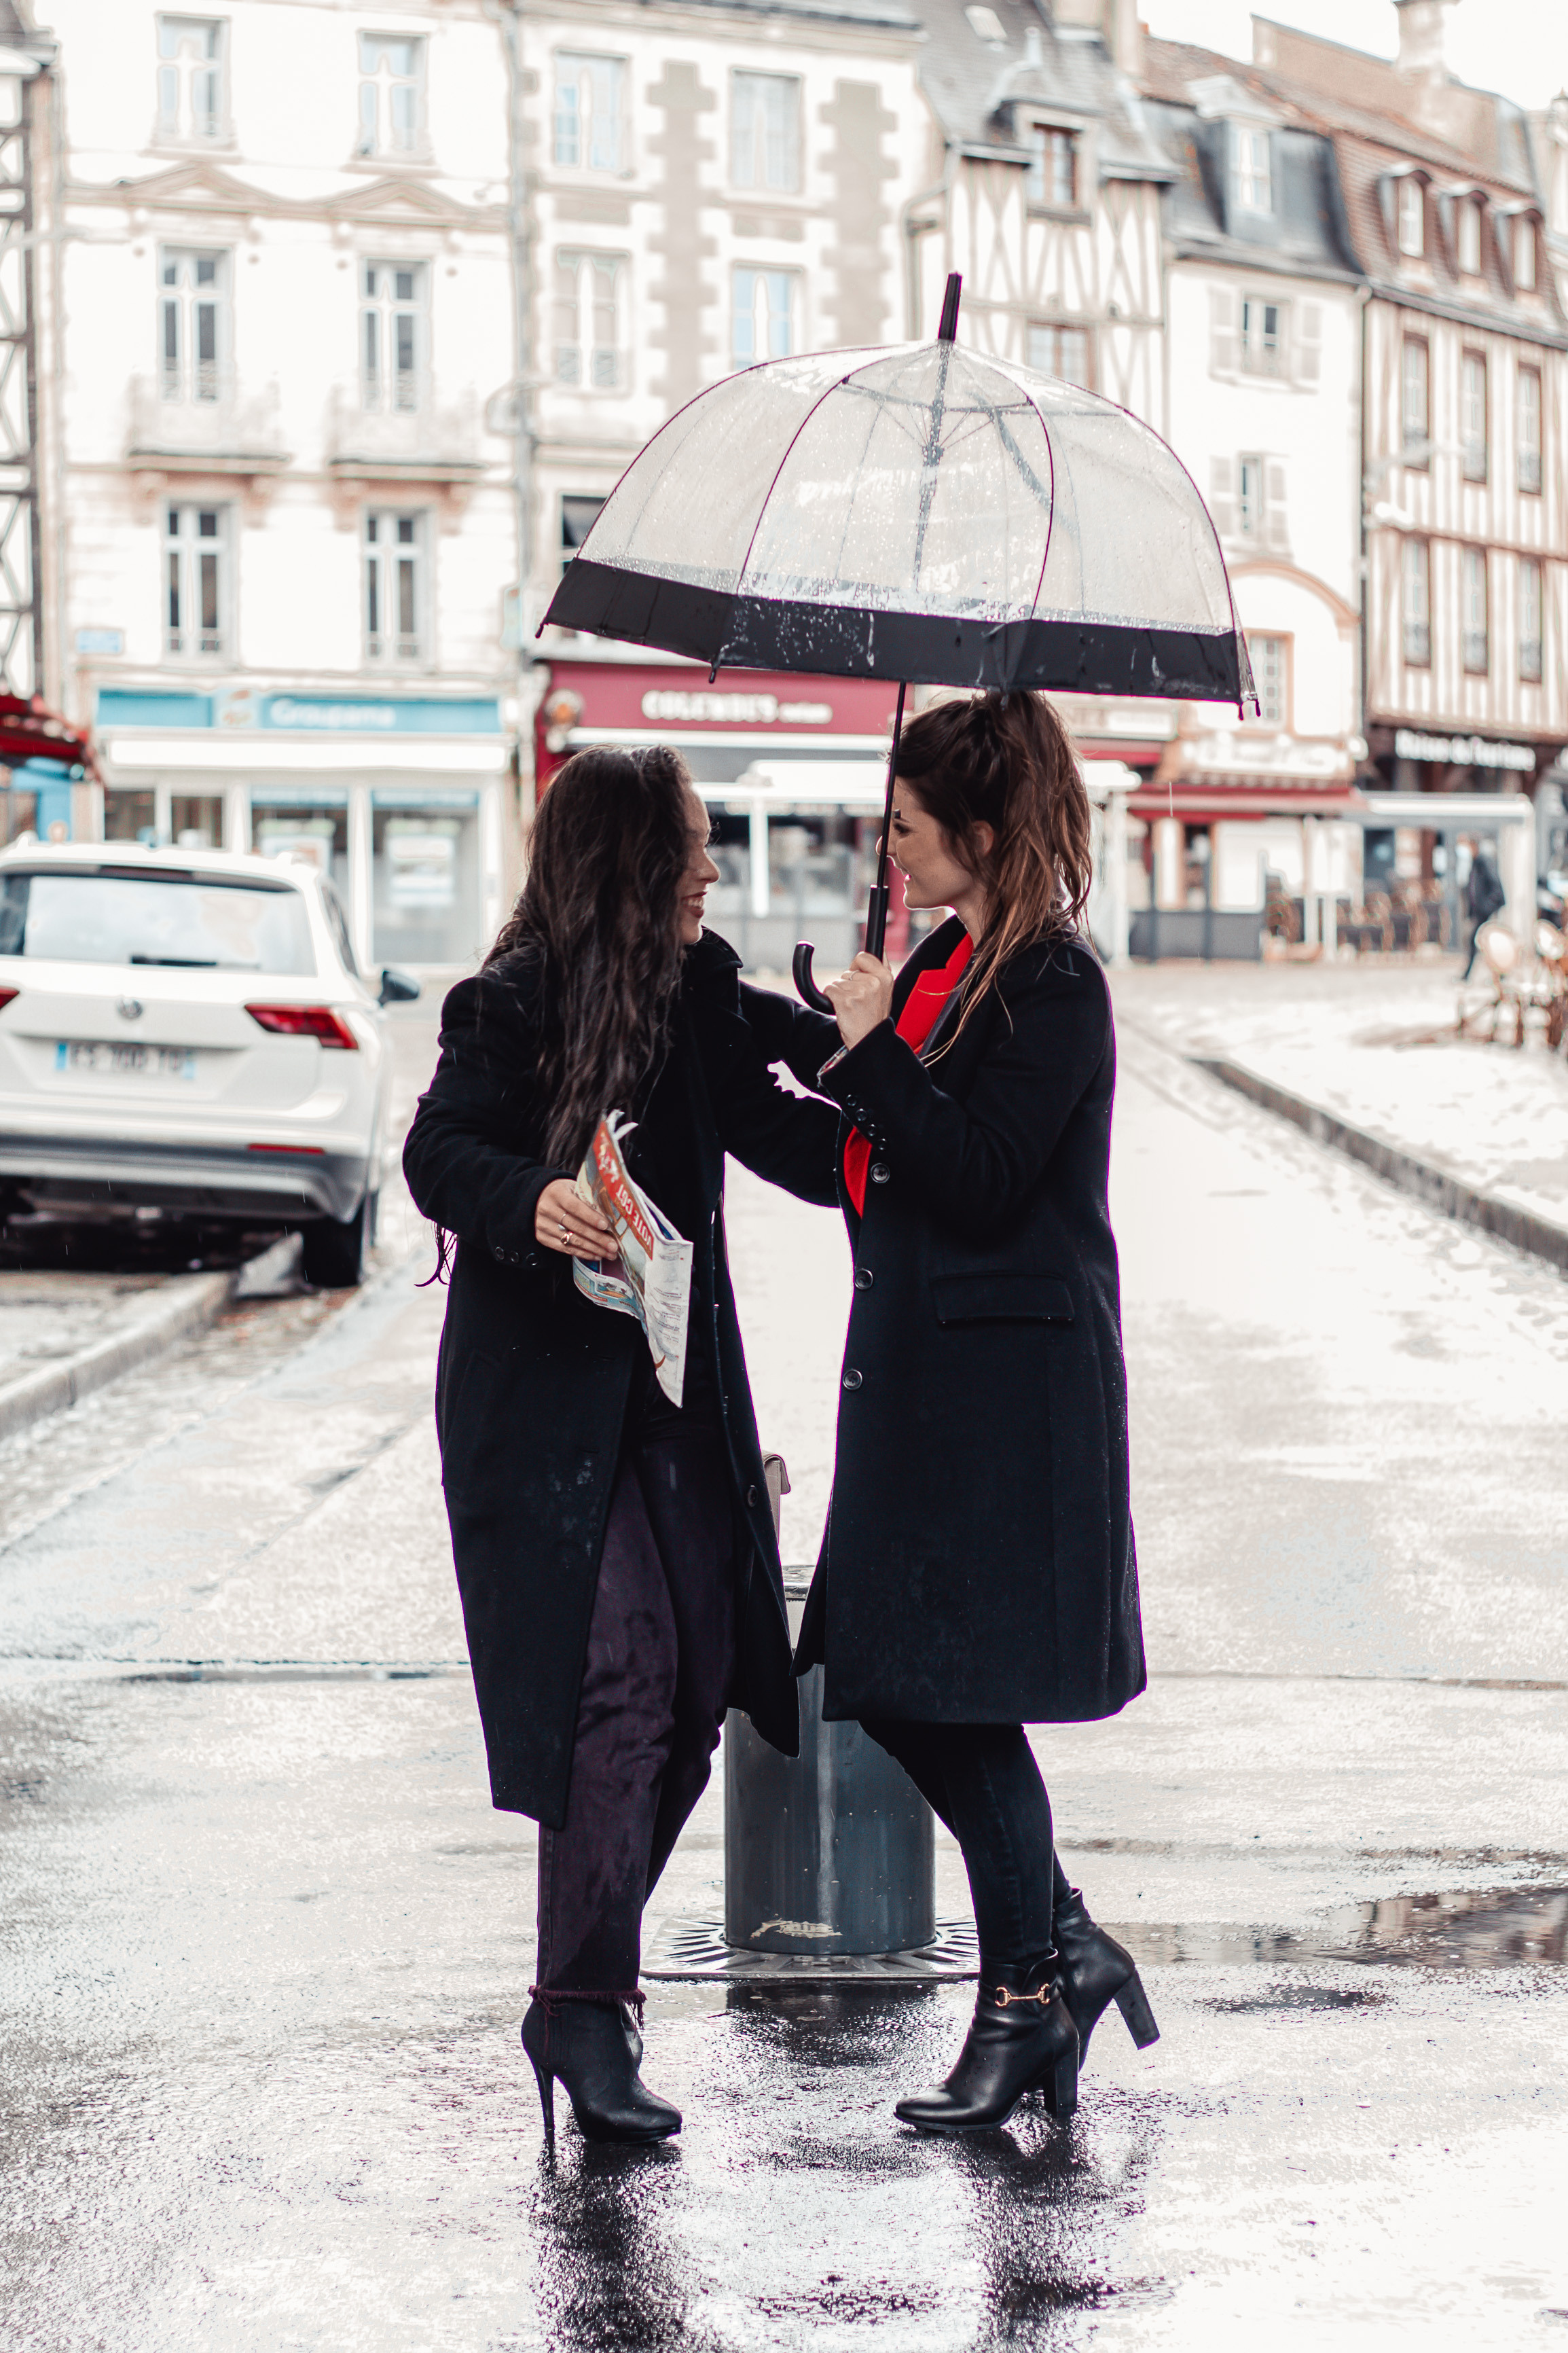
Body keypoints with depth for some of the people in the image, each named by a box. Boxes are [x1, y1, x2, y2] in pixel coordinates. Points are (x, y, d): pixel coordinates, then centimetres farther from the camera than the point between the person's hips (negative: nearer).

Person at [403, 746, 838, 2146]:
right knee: (621, 1679, -16)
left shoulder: (703, 991, 8)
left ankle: (590, 1967, 22)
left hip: (671, 1384, 7)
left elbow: (770, 1132, 18)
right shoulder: (514, 1005, -11)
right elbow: (439, 1154, -15)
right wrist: (532, 1202, -33)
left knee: (699, 1680, 5)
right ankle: (583, 2010, -11)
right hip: (542, 1399, -7)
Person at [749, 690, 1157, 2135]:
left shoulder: (1052, 988, -14)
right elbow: (874, 1103, 25)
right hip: (921, 1366, 9)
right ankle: (1067, 1948, 19)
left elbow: (979, 1178, -20)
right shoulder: (948, 965, 12)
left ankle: (1027, 2000, 7)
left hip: (1010, 1386, -9)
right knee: (892, 1687, 9)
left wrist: (874, 1047, -20)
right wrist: (760, 1021, 24)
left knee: (959, 1700, -4)